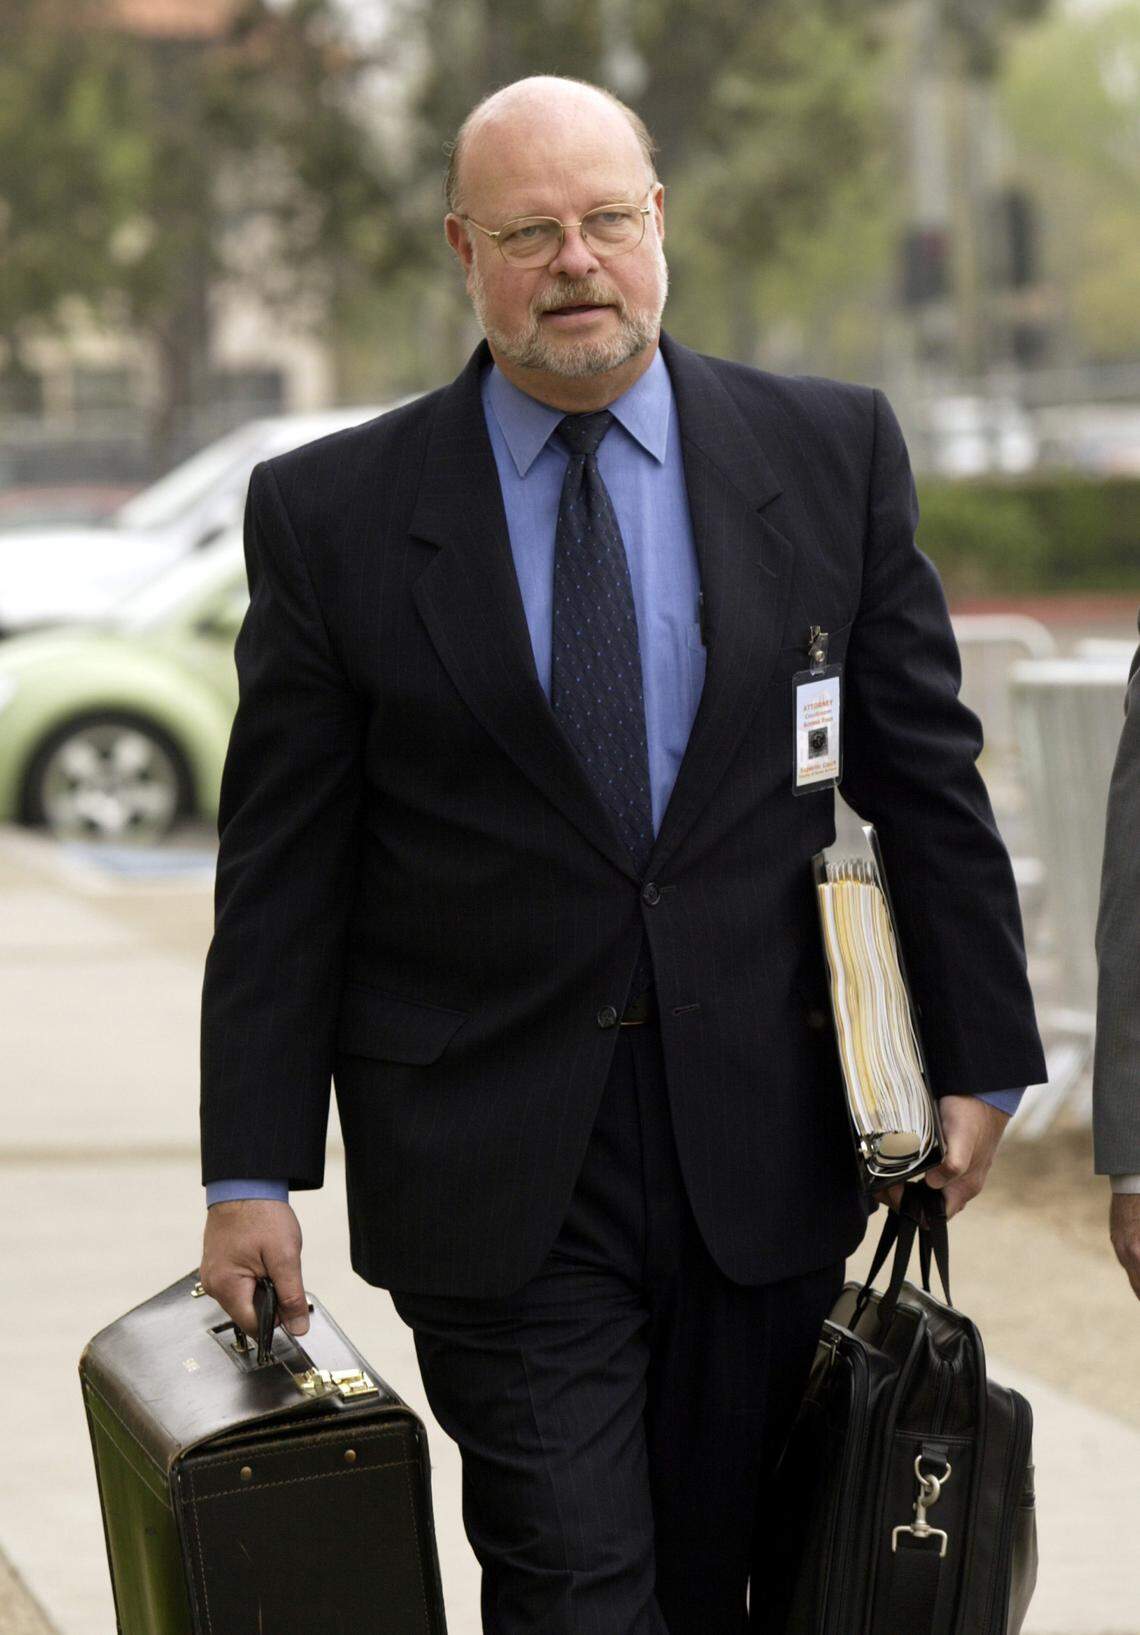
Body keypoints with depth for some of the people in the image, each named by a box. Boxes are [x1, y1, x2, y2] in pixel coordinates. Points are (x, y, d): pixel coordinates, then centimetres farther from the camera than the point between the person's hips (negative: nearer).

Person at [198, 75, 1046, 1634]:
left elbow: (925, 774, 8)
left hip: (762, 1152, 2)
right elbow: (282, 869, 1)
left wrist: (977, 1055, 5)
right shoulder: (331, 512, -1)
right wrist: (252, 1170, -1)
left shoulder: (833, 452, 4)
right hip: (495, 1179, -2)